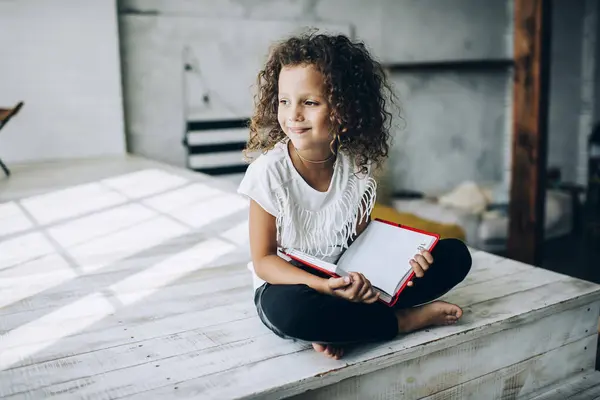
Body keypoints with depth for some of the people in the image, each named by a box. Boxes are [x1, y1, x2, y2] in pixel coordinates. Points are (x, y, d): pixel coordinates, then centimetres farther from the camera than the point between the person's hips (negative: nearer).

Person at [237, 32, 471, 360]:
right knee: (286, 308, -42)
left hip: (348, 280, 5)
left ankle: (338, 326, -19)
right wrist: (324, 286, -31)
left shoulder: (356, 165, -6)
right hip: (289, 284, -4)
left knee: (455, 254, -5)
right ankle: (408, 318, -17)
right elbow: (264, 261, -15)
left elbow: (361, 238, 5)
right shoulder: (269, 170, -18)